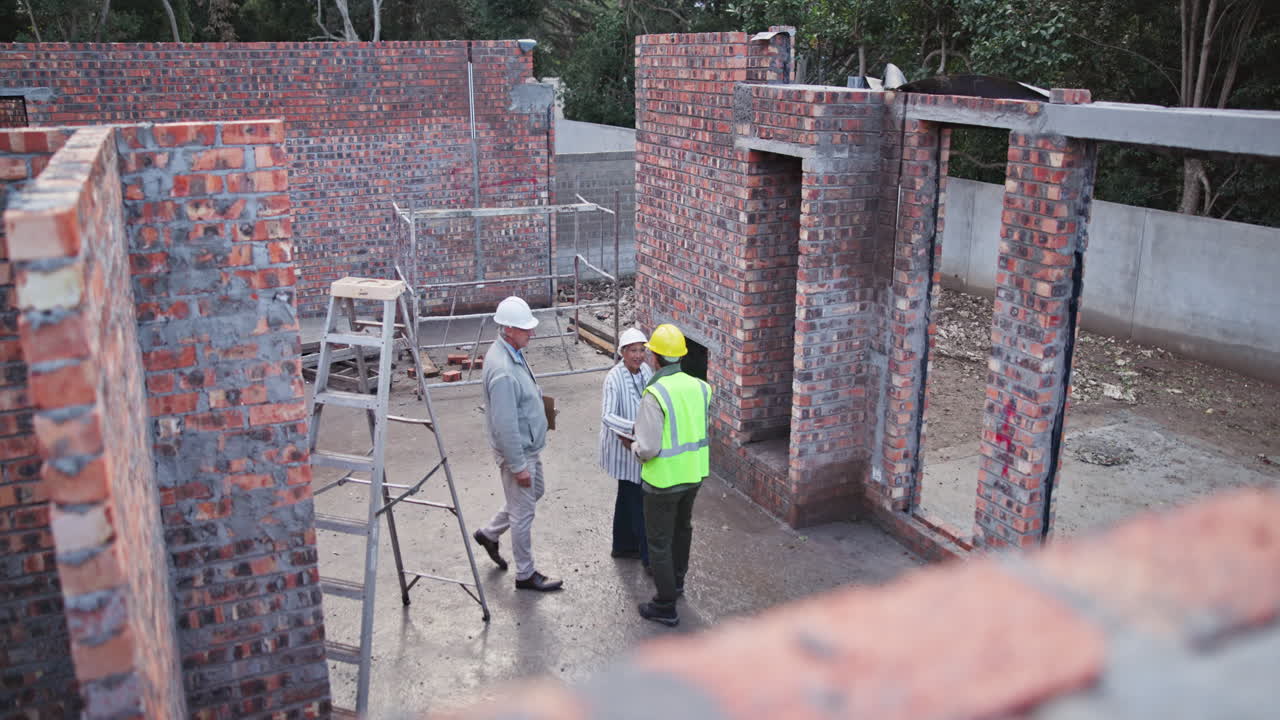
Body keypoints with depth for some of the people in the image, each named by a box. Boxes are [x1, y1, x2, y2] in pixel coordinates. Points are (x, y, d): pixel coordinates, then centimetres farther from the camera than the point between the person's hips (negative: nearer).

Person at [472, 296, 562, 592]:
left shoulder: (512, 352, 0)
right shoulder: (502, 370, -32)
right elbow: (505, 425, -29)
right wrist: (518, 466, -23)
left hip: (529, 445, 10)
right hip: (517, 451, -10)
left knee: (534, 493, 27)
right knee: (523, 512, 6)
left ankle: (489, 533, 41)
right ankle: (526, 574, 23)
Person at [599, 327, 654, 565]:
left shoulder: (645, 370, 0)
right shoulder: (614, 378, -22)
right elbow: (607, 416, -30)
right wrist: (633, 427, -44)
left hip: (638, 444, 8)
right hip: (624, 447, -8)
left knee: (628, 496, 20)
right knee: (639, 500, -1)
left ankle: (623, 546, 37)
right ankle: (649, 557, 9)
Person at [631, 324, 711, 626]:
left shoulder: (655, 394, -25)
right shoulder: (697, 386, -4)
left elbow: (648, 448, -26)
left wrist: (635, 447, -2)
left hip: (663, 479, -7)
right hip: (694, 473, 7)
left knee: (659, 541, 8)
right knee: (683, 526, 28)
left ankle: (665, 606, 17)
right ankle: (676, 580, 49)